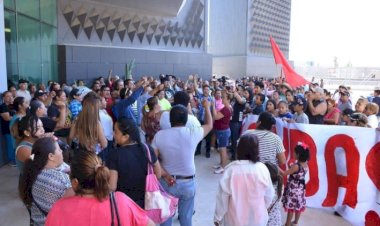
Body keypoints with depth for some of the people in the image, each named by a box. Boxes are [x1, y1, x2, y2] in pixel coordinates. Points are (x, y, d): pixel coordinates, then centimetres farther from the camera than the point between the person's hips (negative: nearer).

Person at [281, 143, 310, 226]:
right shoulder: (305, 164, -4)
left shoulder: (296, 166, -28)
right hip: (301, 188, 8)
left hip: (293, 188, -8)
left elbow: (284, 174, -23)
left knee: (291, 207, 6)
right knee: (298, 206, 20)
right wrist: (291, 167, 1)